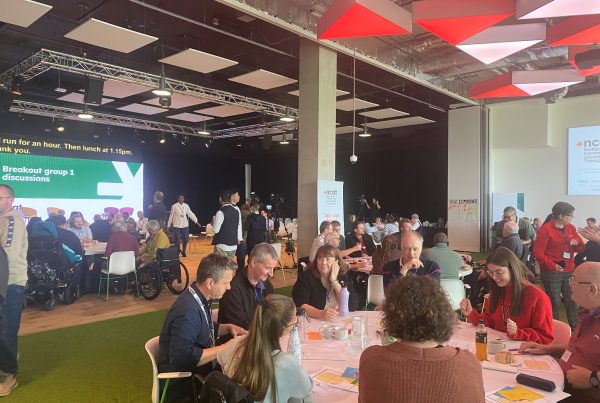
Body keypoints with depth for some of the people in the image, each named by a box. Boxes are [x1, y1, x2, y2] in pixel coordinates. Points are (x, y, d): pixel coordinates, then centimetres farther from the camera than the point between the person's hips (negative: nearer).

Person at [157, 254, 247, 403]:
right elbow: (181, 358, -33)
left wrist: (228, 327, 1)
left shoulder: (199, 298, 0)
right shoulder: (188, 310, -28)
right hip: (182, 384, -8)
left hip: (197, 372, 9)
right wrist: (224, 348, -27)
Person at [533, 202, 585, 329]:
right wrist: (552, 265, -23)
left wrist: (577, 243, -7)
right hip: (551, 272, -5)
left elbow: (581, 248, 16)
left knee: (572, 301, 10)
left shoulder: (571, 228, 8)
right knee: (554, 303, 2)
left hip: (569, 271, 6)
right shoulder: (546, 229, -10)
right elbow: (537, 252, -12)